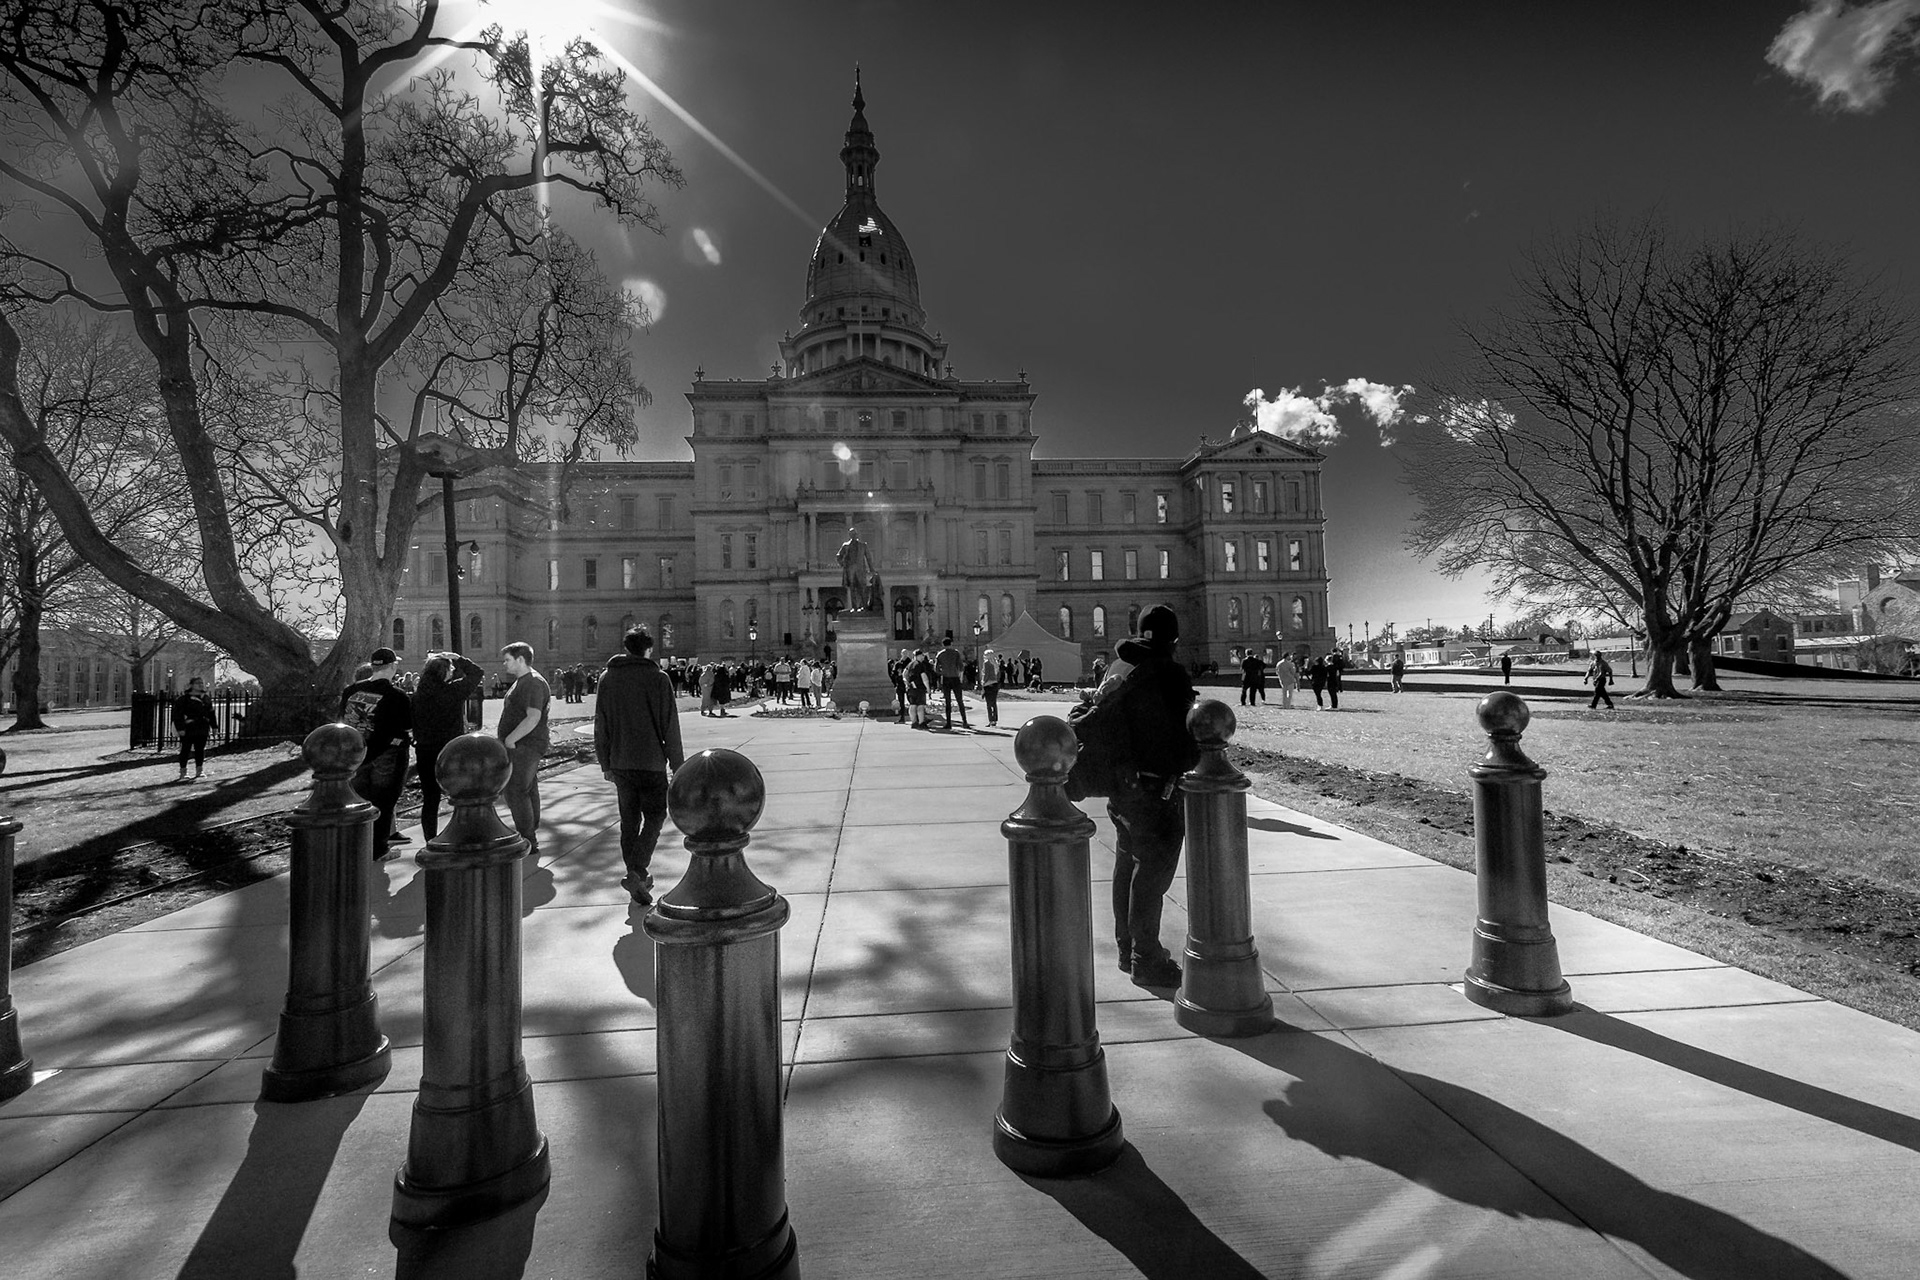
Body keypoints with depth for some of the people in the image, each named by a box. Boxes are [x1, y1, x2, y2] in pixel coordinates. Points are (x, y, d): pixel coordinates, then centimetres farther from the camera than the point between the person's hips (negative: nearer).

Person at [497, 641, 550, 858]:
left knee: (516, 793, -9)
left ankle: (528, 844, -5)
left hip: (524, 748, -11)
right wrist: (506, 739, 15)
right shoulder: (522, 681, 18)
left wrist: (509, 739, -22)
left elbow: (533, 718, -26)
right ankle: (530, 839, 23)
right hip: (521, 747, 11)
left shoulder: (533, 683, -17)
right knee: (528, 791, 14)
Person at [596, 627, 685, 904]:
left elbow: (601, 726, 8)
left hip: (620, 763, 5)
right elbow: (670, 726, -8)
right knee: (654, 817, 5)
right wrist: (677, 764, -1)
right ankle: (636, 871, -12)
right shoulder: (658, 678, -7)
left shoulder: (607, 679, 6)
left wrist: (605, 764, 15)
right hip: (651, 762, -4)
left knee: (629, 820, 13)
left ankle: (638, 879, 20)